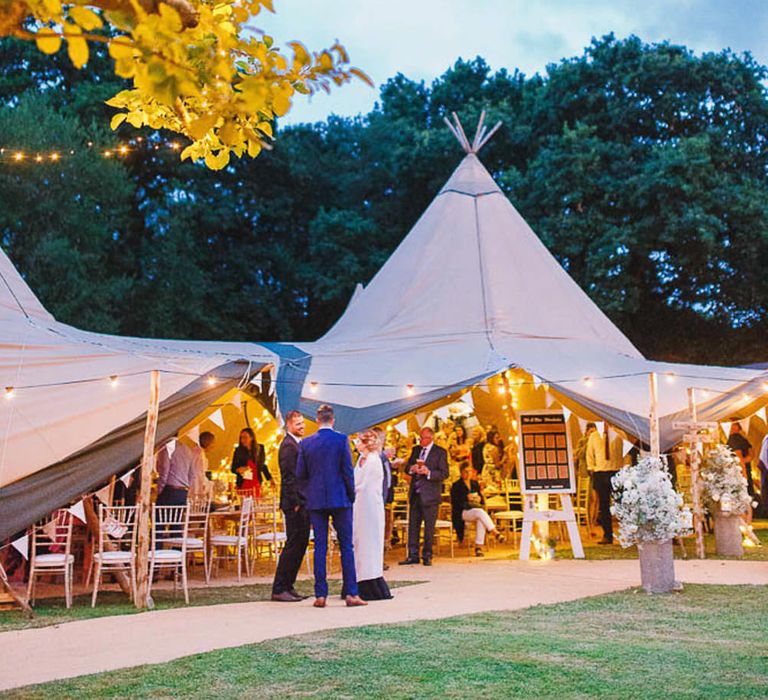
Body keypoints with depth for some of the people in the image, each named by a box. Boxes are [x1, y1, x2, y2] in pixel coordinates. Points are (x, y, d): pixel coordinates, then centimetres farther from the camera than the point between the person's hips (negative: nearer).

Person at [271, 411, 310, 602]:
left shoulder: (298, 444, 18)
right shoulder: (288, 446, -13)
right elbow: (288, 477, -19)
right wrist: (295, 503, -20)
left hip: (302, 503, 10)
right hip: (295, 503, -10)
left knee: (300, 544, 12)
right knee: (293, 545, -6)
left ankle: (288, 586, 19)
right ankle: (279, 589, 1)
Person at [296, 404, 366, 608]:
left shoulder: (306, 443, 2)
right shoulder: (342, 440, -5)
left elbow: (300, 474, 5)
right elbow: (348, 471, -6)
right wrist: (351, 496, 4)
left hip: (316, 501, 2)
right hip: (340, 499, -2)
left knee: (320, 547, 6)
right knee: (346, 546, 4)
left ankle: (320, 595, 6)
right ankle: (351, 593, 3)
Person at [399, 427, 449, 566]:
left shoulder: (440, 452, -4)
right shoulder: (416, 450, 13)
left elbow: (444, 473, -10)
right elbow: (407, 467, 14)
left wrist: (428, 472, -23)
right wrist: (411, 469, -9)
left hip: (430, 495, -5)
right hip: (415, 493, 5)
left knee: (429, 527, 2)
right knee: (413, 525, 7)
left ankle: (427, 556, 13)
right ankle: (413, 555, 15)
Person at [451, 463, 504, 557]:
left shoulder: (475, 483, 19)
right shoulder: (456, 485, 3)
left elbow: (482, 500, 19)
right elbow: (455, 502, -6)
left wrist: (479, 499, -4)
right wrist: (467, 498, -15)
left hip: (477, 509, 4)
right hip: (463, 512, -4)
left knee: (481, 520, -33)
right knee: (480, 512, -35)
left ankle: (478, 546, -33)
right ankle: (496, 534, -37)